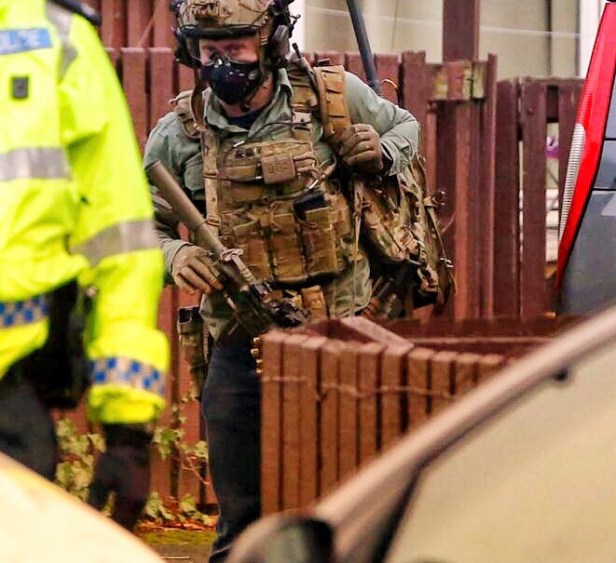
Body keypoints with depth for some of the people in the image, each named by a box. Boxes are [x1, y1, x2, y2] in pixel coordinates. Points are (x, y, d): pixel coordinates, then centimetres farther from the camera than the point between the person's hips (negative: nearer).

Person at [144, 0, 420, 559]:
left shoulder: (335, 97, -1)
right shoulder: (178, 136, 1)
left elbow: (405, 127, 18)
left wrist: (383, 155, -5)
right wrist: (174, 255, -12)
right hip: (241, 349, 1)